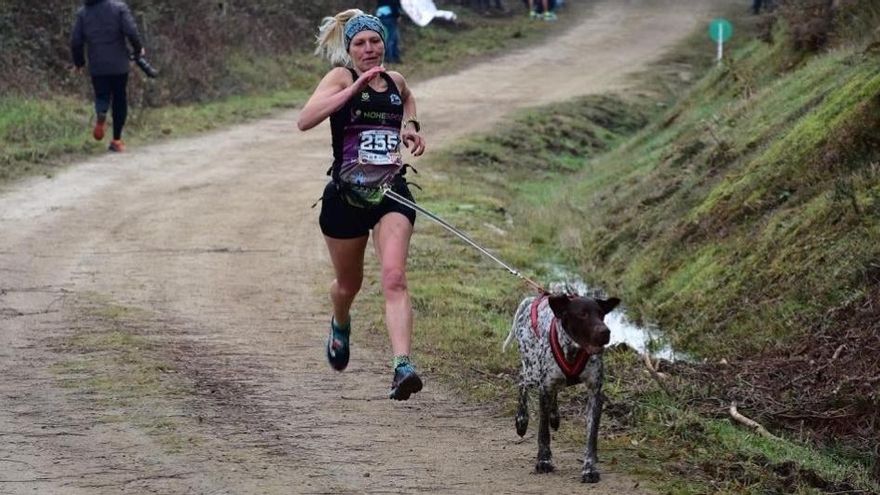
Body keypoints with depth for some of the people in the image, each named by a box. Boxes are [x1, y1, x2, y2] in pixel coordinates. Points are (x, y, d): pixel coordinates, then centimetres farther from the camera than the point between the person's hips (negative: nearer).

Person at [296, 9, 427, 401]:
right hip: (347, 195, -2)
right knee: (349, 283, 18)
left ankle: (403, 367, -32)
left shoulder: (395, 81, 9)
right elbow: (305, 121, -24)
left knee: (394, 279, -19)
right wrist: (355, 88, -28)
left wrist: (411, 126, 17)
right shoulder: (341, 78, -6)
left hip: (391, 192, 2)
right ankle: (340, 325, 54)